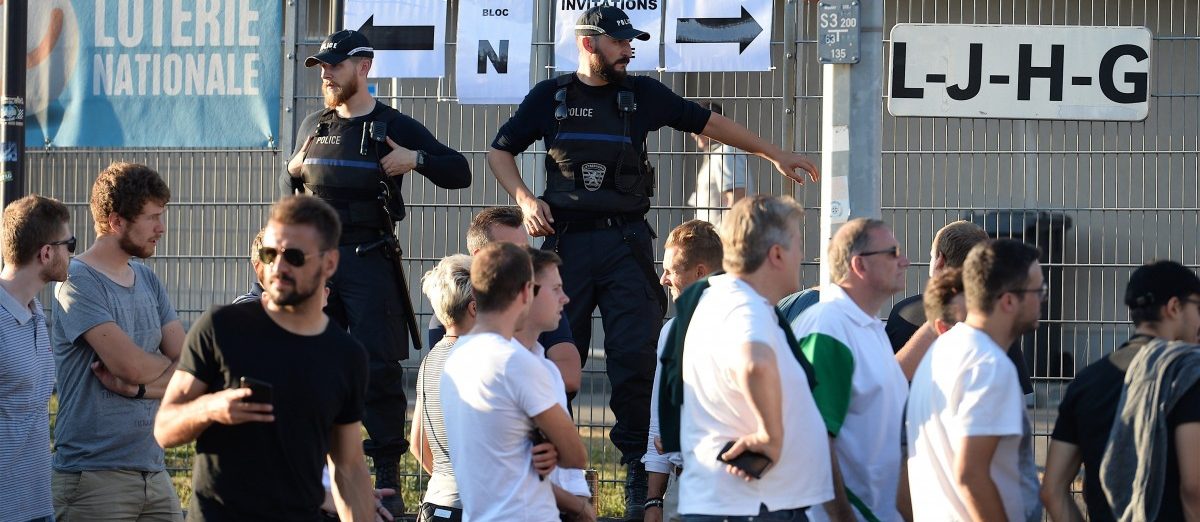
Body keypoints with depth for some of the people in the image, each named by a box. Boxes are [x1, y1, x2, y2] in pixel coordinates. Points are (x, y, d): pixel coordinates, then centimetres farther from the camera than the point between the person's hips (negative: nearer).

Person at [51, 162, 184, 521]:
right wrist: (168, 367, 2)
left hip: (152, 473, 7)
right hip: (93, 475, -7)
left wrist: (140, 386, -11)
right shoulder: (78, 282, -10)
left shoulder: (147, 281, 14)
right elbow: (131, 364, -19)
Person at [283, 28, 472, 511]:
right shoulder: (313, 127, 14)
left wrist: (416, 159, -15)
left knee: (380, 368, -6)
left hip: (370, 260, -4)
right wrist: (292, 173, 5)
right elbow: (287, 188, 27)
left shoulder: (394, 127, 1)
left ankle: (388, 480, -3)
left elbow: (459, 173, 0)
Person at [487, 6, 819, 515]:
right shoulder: (551, 97, 5)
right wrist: (524, 199, -2)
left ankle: (638, 472, -2)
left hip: (625, 241, 0)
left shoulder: (643, 94, 6)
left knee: (635, 356, -6)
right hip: (566, 241, 0)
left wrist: (774, 155, 10)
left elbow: (708, 123, 12)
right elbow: (500, 151, 14)